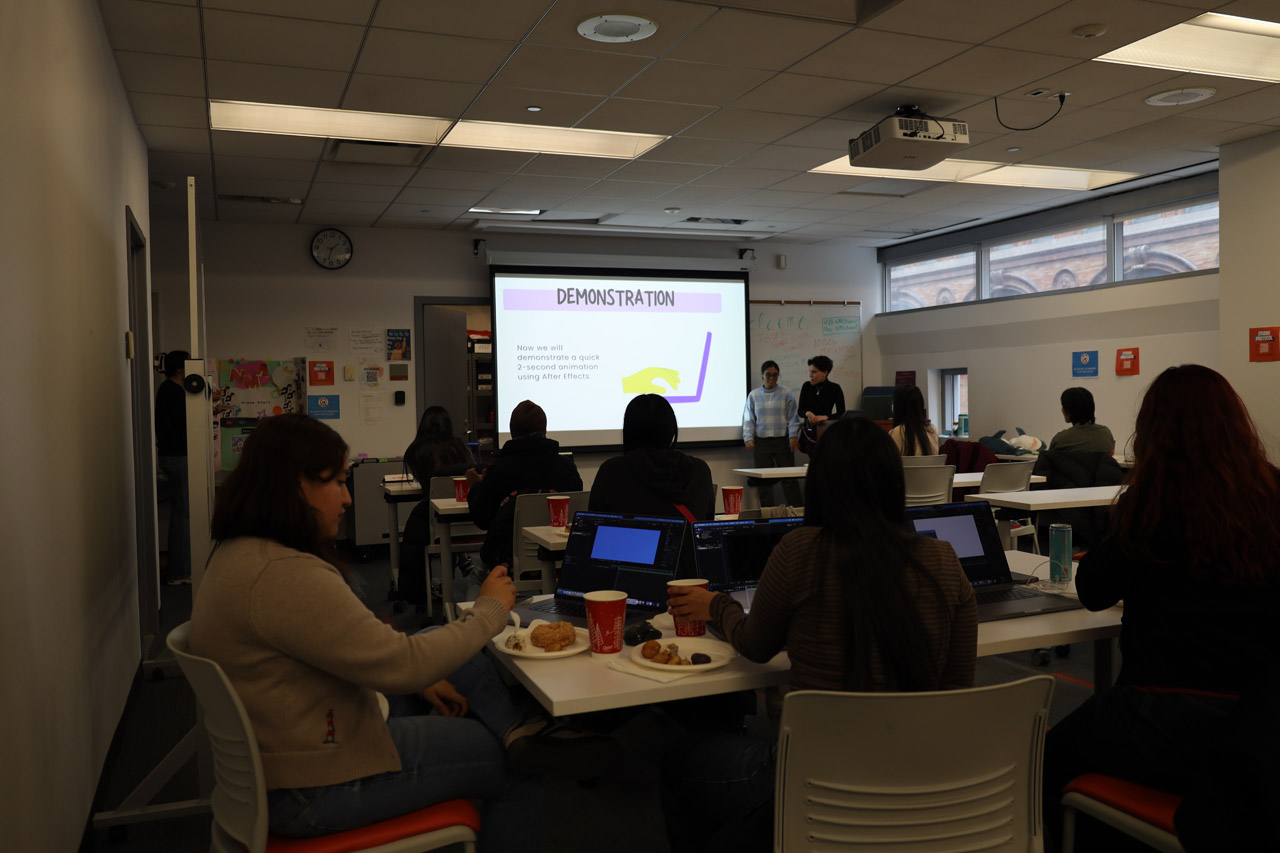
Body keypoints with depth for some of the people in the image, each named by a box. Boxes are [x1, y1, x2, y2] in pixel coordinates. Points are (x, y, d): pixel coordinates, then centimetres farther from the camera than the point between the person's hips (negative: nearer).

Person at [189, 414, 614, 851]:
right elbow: (402, 665, -26)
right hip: (313, 791, -10)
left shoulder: (241, 554, 5)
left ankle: (519, 725, -3)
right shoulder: (284, 574, -29)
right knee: (516, 773, -3)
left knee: (434, 638, 10)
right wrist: (490, 610, -13)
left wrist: (419, 678, 7)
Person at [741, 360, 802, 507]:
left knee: (789, 478, -3)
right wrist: (748, 438, -2)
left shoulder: (786, 393, 5)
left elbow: (792, 417, 3)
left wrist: (793, 436, -9)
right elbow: (748, 419, 9)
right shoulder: (754, 395, 9)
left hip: (783, 440, -1)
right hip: (761, 441, 1)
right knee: (764, 479, 2)